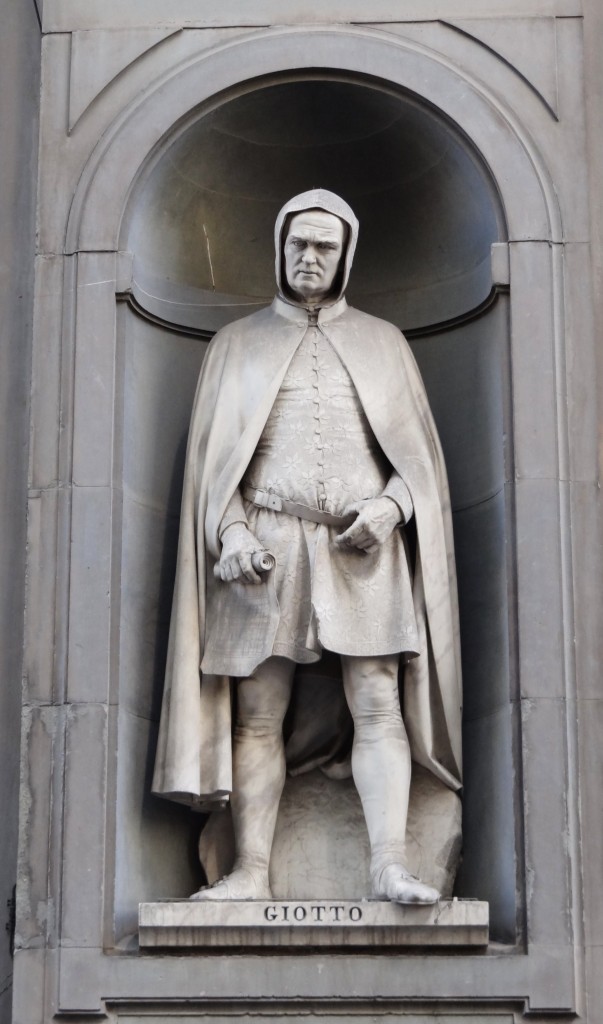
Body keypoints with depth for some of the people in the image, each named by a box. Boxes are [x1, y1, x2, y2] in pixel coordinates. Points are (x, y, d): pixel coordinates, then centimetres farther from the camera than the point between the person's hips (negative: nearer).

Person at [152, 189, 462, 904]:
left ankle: (388, 866, -13)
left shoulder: (382, 341, 16)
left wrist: (390, 505, -7)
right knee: (257, 714, -3)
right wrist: (230, 531, -7)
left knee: (379, 706, -10)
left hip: (363, 549, 0)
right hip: (266, 545, 0)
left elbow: (417, 448, 13)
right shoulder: (239, 343, 14)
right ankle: (251, 872, -1)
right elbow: (214, 452, 9)